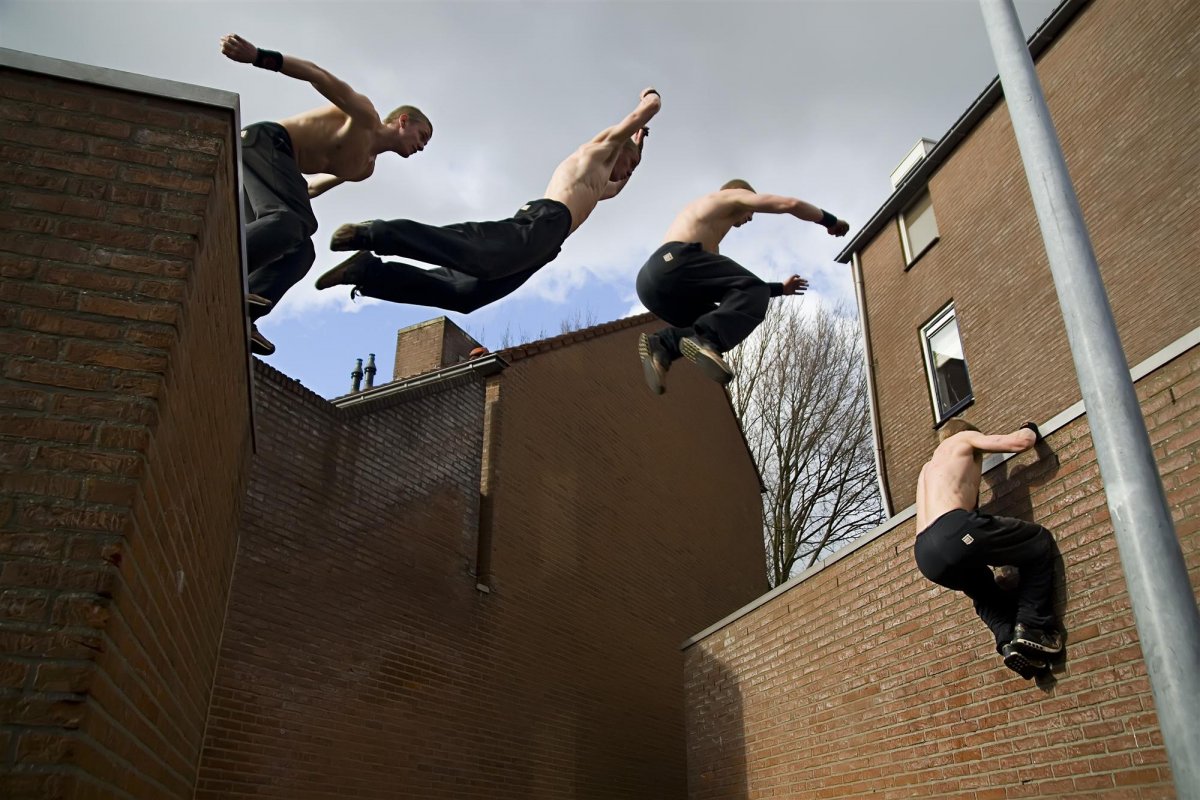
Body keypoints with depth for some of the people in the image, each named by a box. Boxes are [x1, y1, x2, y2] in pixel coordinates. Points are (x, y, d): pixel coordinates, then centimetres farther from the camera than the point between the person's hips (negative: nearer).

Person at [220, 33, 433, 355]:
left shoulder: (365, 167, 26)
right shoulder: (365, 116, 1)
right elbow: (323, 78, -12)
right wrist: (260, 57, -25)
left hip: (270, 159, 9)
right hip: (263, 142, -9)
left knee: (300, 251, -5)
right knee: (290, 220, -31)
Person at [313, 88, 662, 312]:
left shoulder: (593, 184, 45)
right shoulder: (602, 146, 23)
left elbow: (615, 188, 65)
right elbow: (649, 109, 22)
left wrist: (637, 150, 62)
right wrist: (650, 97, 44)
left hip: (540, 241, 8)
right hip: (546, 220, -8)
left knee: (462, 292, -9)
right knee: (476, 256, -33)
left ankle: (368, 270, -19)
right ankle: (376, 233, -40)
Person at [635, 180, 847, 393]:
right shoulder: (734, 195, 20)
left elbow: (732, 284, 44)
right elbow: (791, 204, 12)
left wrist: (780, 288, 49)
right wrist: (831, 221, 27)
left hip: (650, 282, 9)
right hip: (673, 261, -9)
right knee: (753, 293, -8)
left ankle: (662, 344, -2)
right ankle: (705, 339, -35)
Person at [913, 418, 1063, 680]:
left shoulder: (927, 469, 39)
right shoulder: (963, 438, 21)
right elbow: (1020, 442, 13)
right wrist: (1029, 430, 34)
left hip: (925, 556, 7)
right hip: (953, 532, -7)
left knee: (985, 592, 35)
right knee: (1039, 542, 14)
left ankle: (1009, 640, 9)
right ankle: (1032, 627, 4)